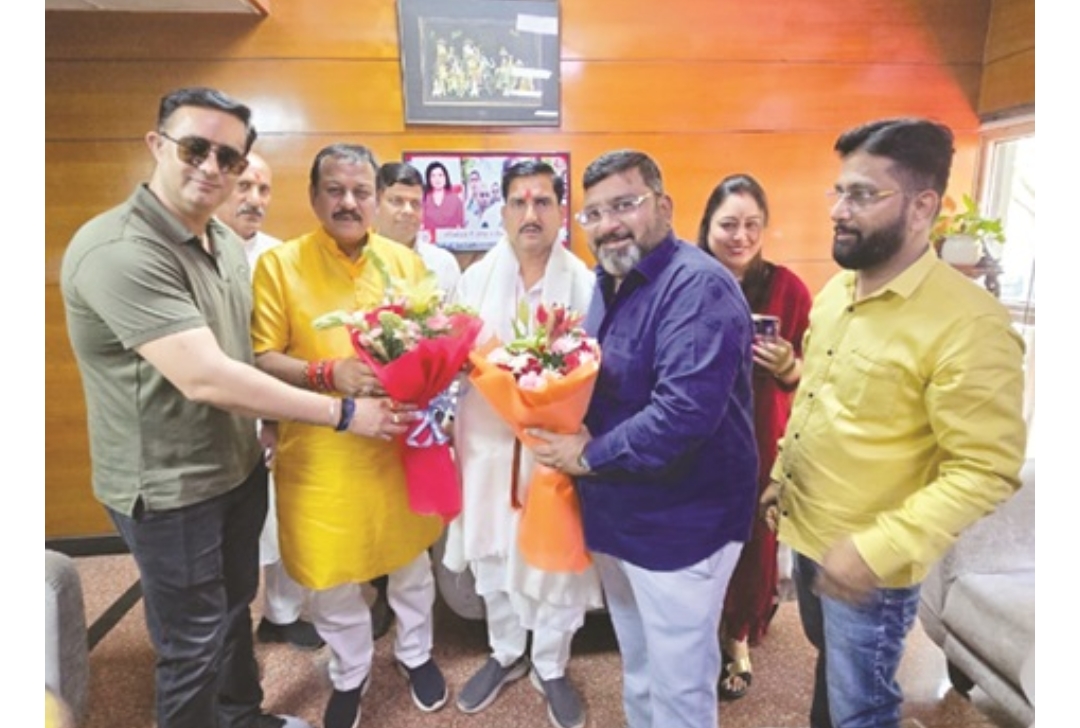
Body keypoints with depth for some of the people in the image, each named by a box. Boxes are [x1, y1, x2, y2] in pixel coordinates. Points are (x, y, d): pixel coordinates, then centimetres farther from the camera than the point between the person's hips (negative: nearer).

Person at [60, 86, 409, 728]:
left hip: (238, 466, 8)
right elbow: (205, 378, -31)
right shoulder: (118, 251, -25)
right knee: (193, 643, 12)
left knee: (236, 608, 26)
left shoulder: (227, 241, 3)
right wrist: (343, 413, -27)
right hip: (168, 488, -8)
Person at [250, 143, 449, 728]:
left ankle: (416, 653, 47)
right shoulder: (278, 263, -6)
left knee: (411, 558, 20)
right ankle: (350, 673, 43)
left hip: (400, 444, 2)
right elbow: (260, 358, -10)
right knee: (329, 573, 14)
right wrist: (328, 373, -25)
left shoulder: (405, 261, 3)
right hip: (321, 454, -2)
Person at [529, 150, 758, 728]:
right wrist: (570, 431, -3)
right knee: (637, 668, 28)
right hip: (616, 514, 8)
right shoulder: (611, 279, 7)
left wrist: (589, 456, -20)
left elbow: (685, 412, -32)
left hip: (679, 525, -8)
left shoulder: (698, 286, -23)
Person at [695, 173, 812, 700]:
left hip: (757, 437, 0)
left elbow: (804, 380, -4)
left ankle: (739, 637, 41)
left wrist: (788, 367, -24)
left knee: (751, 538, 13)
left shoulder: (788, 289, -8)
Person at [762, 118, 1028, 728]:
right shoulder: (835, 291, 1)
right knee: (829, 661, 30)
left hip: (870, 567, -6)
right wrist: (781, 476, 11)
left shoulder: (970, 324, -23)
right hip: (804, 535, 7)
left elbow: (988, 471, -22)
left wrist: (876, 550, -27)